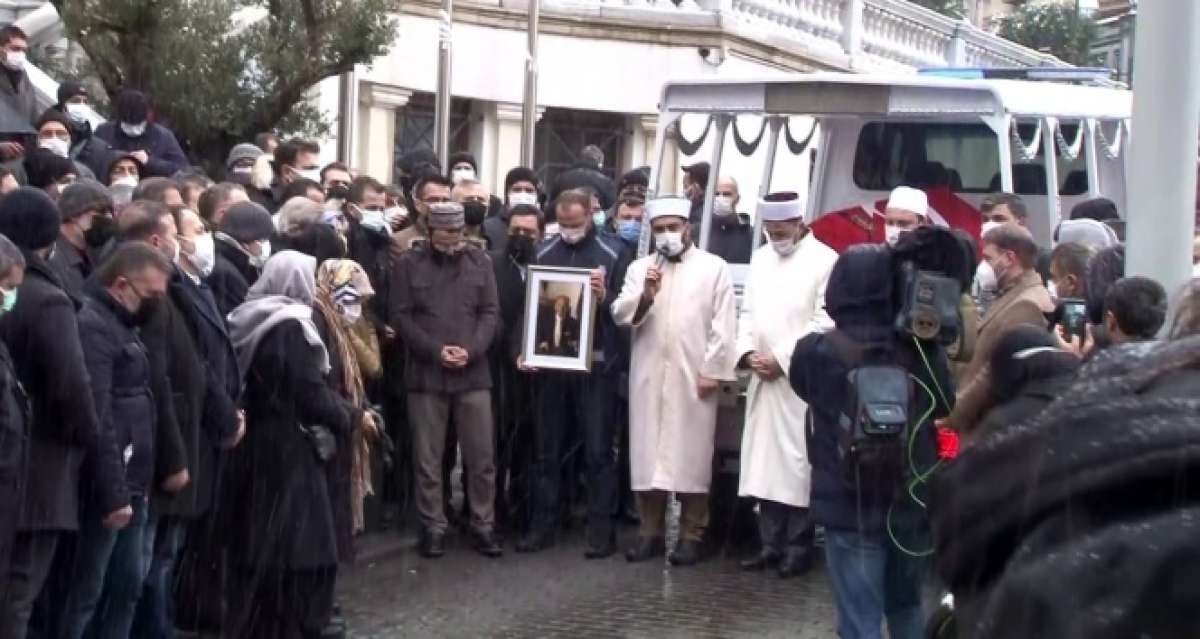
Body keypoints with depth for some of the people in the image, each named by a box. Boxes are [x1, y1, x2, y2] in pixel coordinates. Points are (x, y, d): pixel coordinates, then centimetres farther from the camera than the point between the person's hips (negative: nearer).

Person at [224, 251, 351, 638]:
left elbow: (249, 382, 13)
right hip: (289, 449, -8)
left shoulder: (250, 321, 8)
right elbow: (312, 393, -18)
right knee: (296, 546, -1)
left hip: (256, 444, 8)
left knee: (259, 543, 14)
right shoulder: (291, 326, -16)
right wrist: (344, 418, 1)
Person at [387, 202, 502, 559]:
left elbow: (490, 313, 5)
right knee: (428, 459, 3)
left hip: (473, 373, 1)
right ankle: (433, 527, 13)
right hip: (426, 374, -1)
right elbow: (400, 316, -3)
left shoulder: (479, 262, 8)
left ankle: (483, 525, 14)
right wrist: (436, 351, -12)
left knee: (482, 457, 3)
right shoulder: (408, 264, 2)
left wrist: (471, 349, -12)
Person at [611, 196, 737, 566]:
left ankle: (691, 536, 7)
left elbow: (723, 325, -1)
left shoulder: (714, 268, 4)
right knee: (647, 454, 4)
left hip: (694, 376, -3)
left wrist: (714, 370, -7)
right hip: (648, 377, 3)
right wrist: (645, 295, -15)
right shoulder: (640, 268, 12)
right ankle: (650, 533, 13)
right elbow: (620, 315, 2)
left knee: (690, 456, 0)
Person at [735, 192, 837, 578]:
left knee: (796, 460, -5)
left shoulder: (825, 260, -6)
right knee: (764, 461, 6)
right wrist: (747, 352, -2)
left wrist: (782, 359, -13)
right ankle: (771, 544, 12)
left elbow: (824, 321, -11)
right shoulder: (760, 258, 15)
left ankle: (798, 547, 1)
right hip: (763, 377, 6)